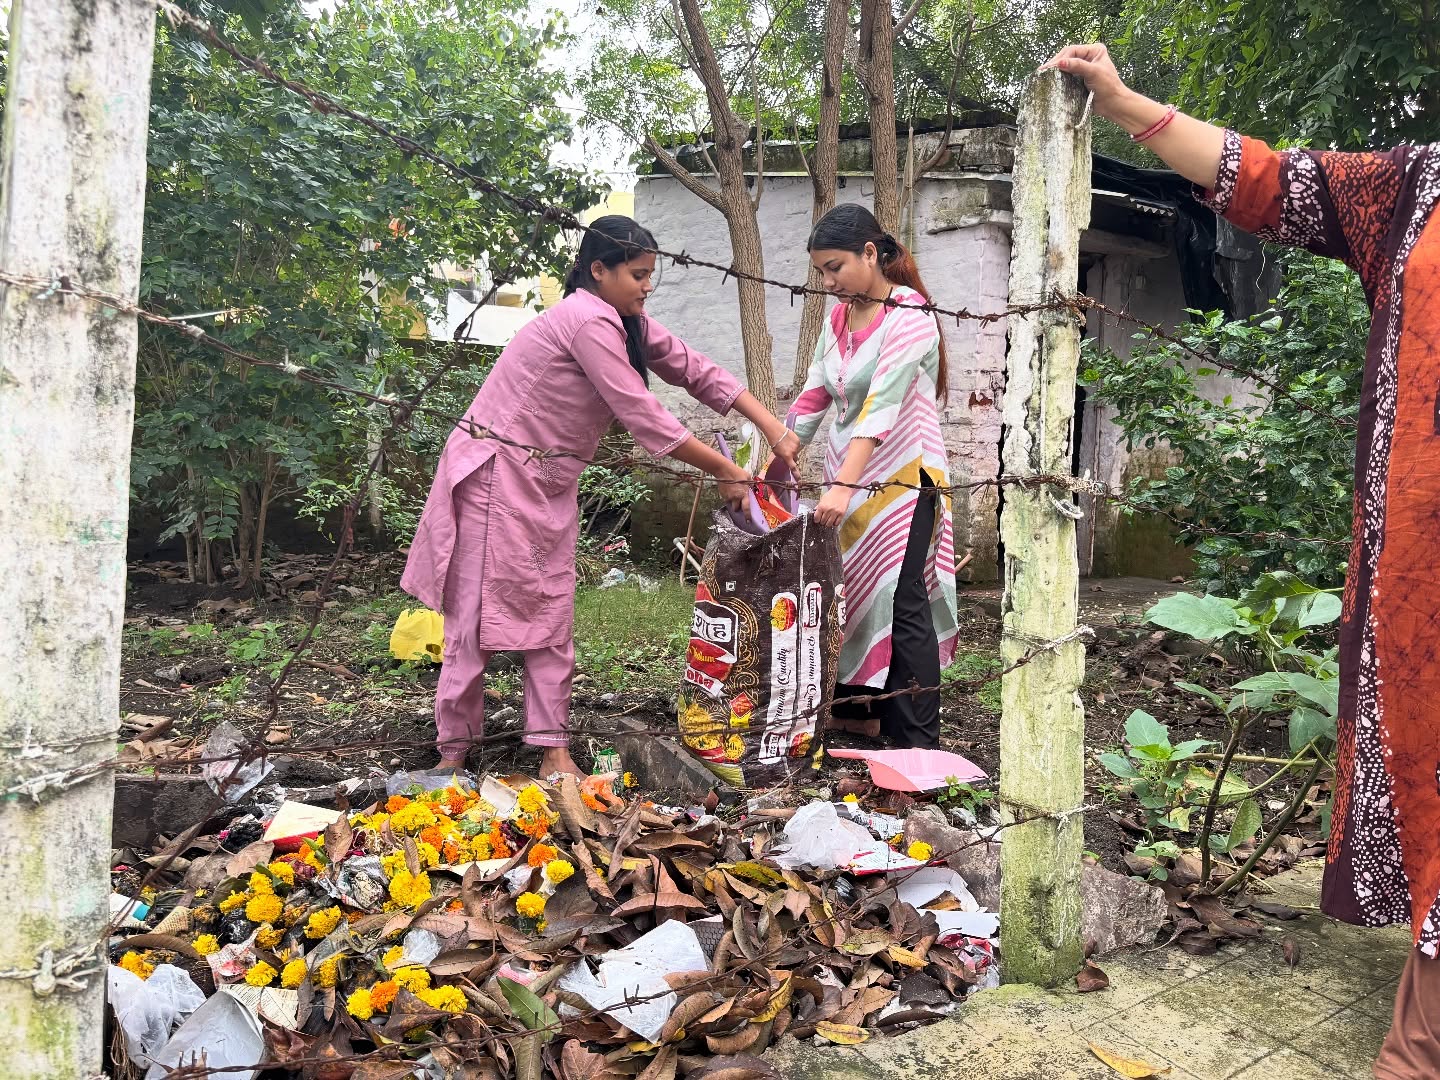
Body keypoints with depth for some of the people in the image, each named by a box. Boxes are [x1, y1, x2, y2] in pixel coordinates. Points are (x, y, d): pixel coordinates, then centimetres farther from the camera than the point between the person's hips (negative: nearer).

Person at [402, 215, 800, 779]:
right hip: (497, 474, -9)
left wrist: (774, 430, -2)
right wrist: (724, 471, -15)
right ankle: (453, 750, 11)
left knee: (551, 616, 6)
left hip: (550, 483, 9)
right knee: (477, 616, -1)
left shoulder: (627, 324, 8)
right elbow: (643, 415, -22)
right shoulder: (588, 320, -21)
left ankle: (552, 749, 10)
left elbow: (698, 372, 8)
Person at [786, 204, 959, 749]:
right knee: (847, 594, 10)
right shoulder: (838, 319, 9)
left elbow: (880, 407, -26)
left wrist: (845, 486, -34)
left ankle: (918, 743, -1)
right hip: (847, 478, 7)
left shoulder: (909, 316, -15)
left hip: (901, 479, -7)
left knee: (902, 606, -7)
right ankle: (857, 709, 25)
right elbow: (814, 396, 12)